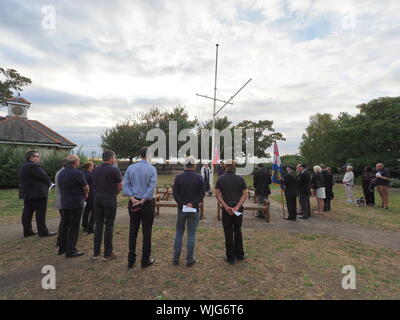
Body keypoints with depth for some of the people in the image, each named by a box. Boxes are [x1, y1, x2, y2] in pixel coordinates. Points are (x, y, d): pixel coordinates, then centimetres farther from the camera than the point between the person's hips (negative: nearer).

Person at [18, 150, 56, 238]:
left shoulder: (23, 166, 15)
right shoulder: (33, 166, -18)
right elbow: (44, 176, -17)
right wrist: (49, 183, 5)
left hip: (27, 193, 10)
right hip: (37, 193, -10)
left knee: (27, 212, 13)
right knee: (40, 213, -4)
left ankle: (27, 231, 21)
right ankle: (43, 232, 1)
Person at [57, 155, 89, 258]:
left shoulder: (61, 173, 7)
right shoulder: (77, 173, -17)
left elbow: (61, 187, 11)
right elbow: (86, 188, -14)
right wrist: (85, 195, 8)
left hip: (64, 203, 8)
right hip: (76, 203, -7)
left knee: (64, 226, 18)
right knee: (73, 227, 1)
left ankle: (62, 248, 30)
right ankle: (70, 251, 8)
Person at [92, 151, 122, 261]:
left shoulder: (96, 169, 6)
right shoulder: (114, 170, -11)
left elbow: (94, 183, 11)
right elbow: (120, 187, -8)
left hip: (97, 198, 6)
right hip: (110, 199, -5)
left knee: (98, 225, 12)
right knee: (109, 225, 2)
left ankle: (96, 253, 20)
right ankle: (108, 254, 10)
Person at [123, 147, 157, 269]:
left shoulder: (130, 168, 3)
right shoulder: (152, 169, -9)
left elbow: (126, 184, -2)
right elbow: (152, 187, -16)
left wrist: (133, 199, -8)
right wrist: (142, 201, -12)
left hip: (133, 203, 4)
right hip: (147, 203, -4)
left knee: (133, 231, 12)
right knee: (146, 232, 6)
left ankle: (131, 260, 21)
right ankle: (145, 260, 17)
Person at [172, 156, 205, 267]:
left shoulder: (178, 177, -3)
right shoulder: (199, 178, -5)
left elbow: (175, 193, -7)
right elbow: (201, 194, -7)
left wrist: (183, 204, -7)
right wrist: (193, 203, -9)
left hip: (181, 209, 1)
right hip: (194, 210, -1)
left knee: (179, 233, 14)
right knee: (191, 234, 8)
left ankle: (176, 258, 20)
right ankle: (190, 259, 16)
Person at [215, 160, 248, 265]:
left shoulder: (220, 179, -2)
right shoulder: (240, 178, 1)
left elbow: (217, 194, -10)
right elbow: (245, 195, -6)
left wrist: (226, 207, -13)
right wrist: (237, 207, -11)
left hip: (226, 209, -2)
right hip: (238, 209, 2)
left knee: (228, 233, 8)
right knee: (238, 231, 18)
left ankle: (230, 258, 17)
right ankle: (240, 255, 28)